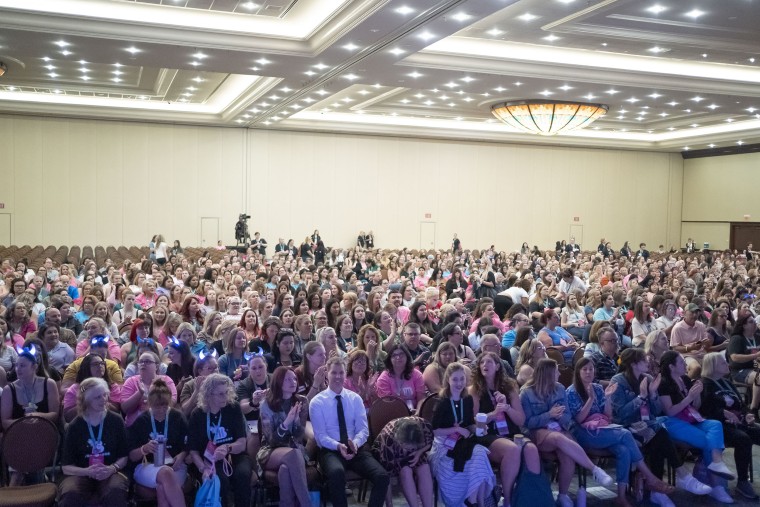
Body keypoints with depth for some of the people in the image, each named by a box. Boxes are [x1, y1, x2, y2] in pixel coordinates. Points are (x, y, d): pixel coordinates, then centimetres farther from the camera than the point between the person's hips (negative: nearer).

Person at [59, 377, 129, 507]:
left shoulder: (116, 421, 4)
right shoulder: (74, 427, 2)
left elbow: (124, 456, 7)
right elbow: (66, 467, 3)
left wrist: (112, 468, -15)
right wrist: (87, 471, -18)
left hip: (110, 473, 0)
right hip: (81, 474, 0)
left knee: (116, 492, -36)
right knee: (70, 495, -35)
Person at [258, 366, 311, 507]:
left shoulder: (302, 401, 2)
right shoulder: (267, 404, -5)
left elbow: (300, 436, -2)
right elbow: (271, 439, -10)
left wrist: (296, 420, -23)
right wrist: (286, 422, -26)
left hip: (295, 449, 2)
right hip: (270, 451, -1)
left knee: (285, 469, -37)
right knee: (292, 454, -37)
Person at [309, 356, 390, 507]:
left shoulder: (355, 398, 9)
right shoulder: (317, 402, 0)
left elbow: (363, 429, 3)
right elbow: (321, 435, -5)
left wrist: (355, 443, -19)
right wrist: (338, 446, -24)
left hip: (355, 449, 3)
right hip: (330, 451, -3)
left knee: (382, 476, -24)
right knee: (337, 472, -39)